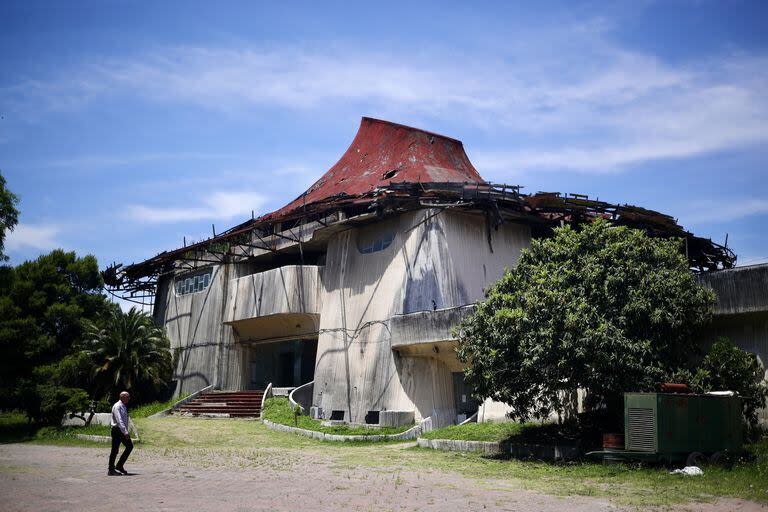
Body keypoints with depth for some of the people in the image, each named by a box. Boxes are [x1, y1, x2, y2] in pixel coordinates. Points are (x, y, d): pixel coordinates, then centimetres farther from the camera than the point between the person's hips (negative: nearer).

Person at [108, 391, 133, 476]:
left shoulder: (124, 407, 14)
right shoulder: (117, 406, -15)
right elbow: (119, 420, -24)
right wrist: (125, 432, -31)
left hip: (123, 430, 9)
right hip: (117, 430, -9)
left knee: (130, 446, 5)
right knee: (115, 450, -3)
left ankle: (120, 465, 13)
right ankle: (111, 470, 6)